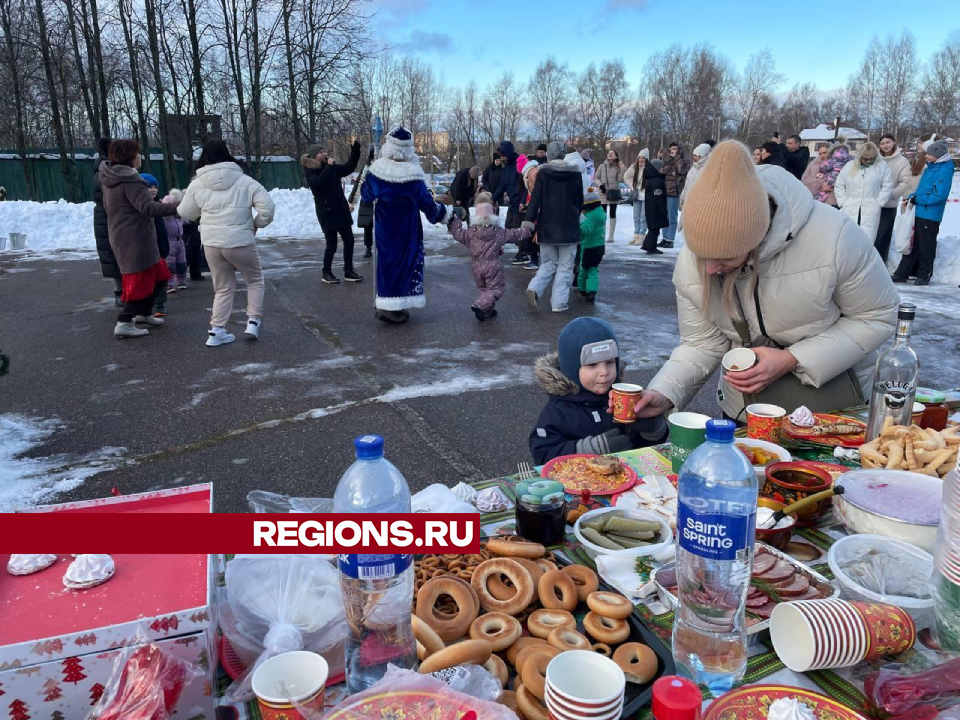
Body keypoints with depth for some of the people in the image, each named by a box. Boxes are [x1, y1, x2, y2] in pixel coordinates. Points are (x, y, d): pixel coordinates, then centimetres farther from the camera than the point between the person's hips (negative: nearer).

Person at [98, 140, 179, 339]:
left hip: (122, 239, 10)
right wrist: (176, 207, -32)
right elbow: (148, 207, -28)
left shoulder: (110, 180, 12)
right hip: (135, 241, -10)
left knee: (159, 276, 18)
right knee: (140, 281, -3)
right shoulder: (130, 181, -19)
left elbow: (107, 207, 24)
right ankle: (124, 323, -1)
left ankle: (143, 314, 28)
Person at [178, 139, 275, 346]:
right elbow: (268, 207, -11)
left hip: (211, 244, 3)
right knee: (255, 280, 19)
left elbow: (186, 214, 11)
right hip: (241, 243, -3)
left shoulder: (197, 184, 2)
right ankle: (253, 322, 9)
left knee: (223, 287, 17)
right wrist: (256, 225, 5)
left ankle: (216, 331, 12)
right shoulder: (244, 181, -7)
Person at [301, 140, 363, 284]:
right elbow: (318, 182, -27)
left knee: (349, 240, 7)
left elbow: (349, 168, 11)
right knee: (332, 244, -4)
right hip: (327, 213, -7)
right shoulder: (310, 172, -7)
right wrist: (328, 167, -22)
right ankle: (327, 273, 12)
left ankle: (348, 271, 16)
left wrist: (355, 151, 0)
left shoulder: (331, 168, 11)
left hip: (341, 210, 7)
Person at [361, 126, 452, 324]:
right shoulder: (411, 174, -18)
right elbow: (426, 203, -14)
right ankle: (395, 308, 5)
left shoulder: (377, 169, -6)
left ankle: (386, 305, 19)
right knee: (404, 260, 5)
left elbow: (366, 196, 8)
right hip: (405, 228, -4)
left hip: (384, 227, 4)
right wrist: (446, 214, 1)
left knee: (387, 260, 15)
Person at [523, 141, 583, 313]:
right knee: (565, 267, 5)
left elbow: (535, 199, -9)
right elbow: (580, 201, 12)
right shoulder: (575, 174, 2)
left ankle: (534, 288, -9)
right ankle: (559, 302, -1)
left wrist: (529, 222, -9)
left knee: (548, 263, 14)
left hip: (547, 227, 1)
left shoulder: (543, 173, -2)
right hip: (569, 227, -1)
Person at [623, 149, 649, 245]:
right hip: (637, 195, 6)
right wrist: (632, 186, 10)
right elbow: (626, 177, 18)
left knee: (643, 218, -1)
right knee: (636, 217, 12)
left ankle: (641, 237, 5)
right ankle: (636, 235, 21)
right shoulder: (634, 167, 5)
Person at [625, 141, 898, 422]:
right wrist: (664, 393, -28)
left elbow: (877, 317, -15)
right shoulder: (690, 261, -20)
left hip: (833, 400, -2)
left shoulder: (834, 237, -29)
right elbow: (702, 345, -10)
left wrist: (792, 360, -26)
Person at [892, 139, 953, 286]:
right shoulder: (930, 168, 12)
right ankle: (901, 274, 16)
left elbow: (939, 196, -21)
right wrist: (910, 197, 2)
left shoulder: (944, 171, -15)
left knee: (926, 247, 3)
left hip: (930, 216, -8)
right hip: (919, 213, 8)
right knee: (912, 244, 11)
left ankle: (924, 275, 15)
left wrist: (916, 200, -17)